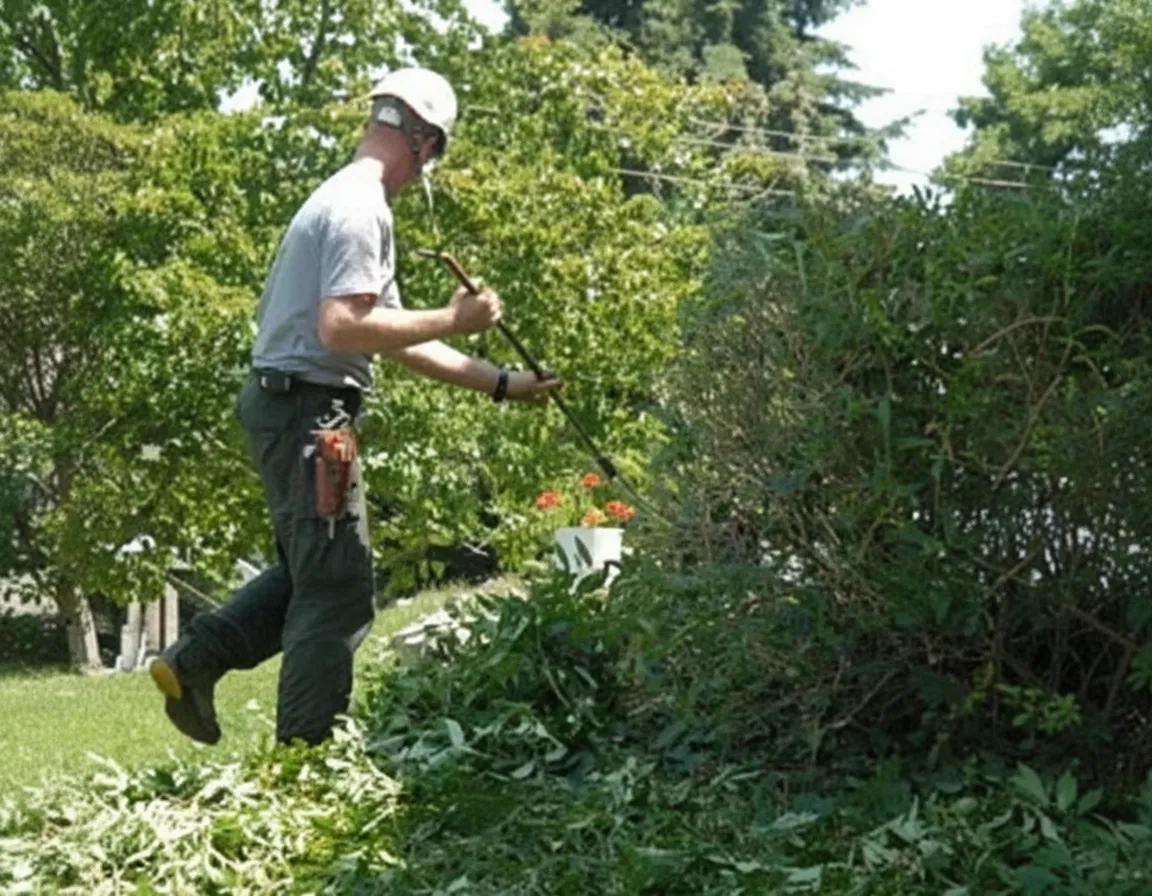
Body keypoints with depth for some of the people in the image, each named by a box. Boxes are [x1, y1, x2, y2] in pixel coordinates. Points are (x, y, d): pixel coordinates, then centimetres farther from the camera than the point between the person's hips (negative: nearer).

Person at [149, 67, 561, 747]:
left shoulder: (347, 200, 20)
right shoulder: (361, 206, -13)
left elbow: (393, 337, 21)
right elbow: (342, 328, -25)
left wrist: (500, 383, 20)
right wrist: (453, 320, -17)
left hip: (292, 407, 10)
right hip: (309, 408, -10)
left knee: (309, 574, 21)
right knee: (338, 593, -5)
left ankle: (192, 663, 19)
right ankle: (305, 761, -1)